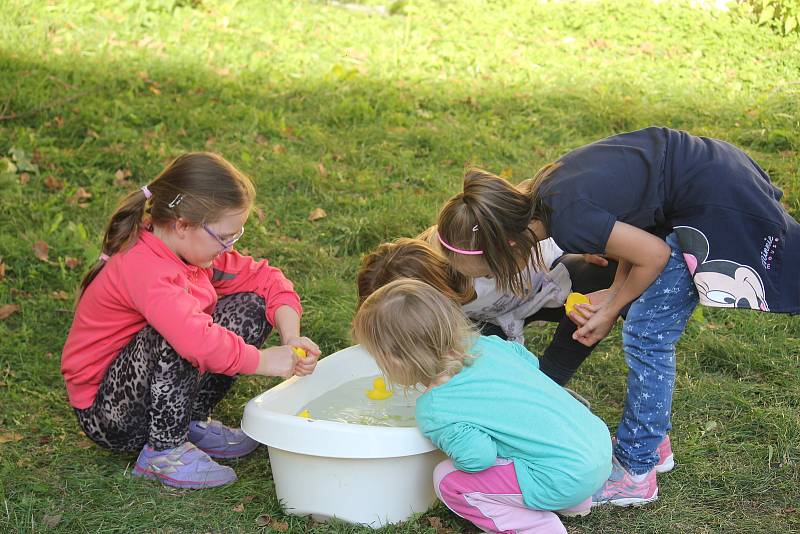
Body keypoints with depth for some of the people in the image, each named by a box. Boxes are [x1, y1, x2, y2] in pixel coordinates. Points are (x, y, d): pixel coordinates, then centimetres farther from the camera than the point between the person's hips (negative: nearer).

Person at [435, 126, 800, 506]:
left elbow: (654, 254, -18)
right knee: (649, 329, 15)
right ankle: (653, 440, 30)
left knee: (647, 333, -5)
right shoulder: (541, 193, -1)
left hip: (715, 201, -9)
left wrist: (611, 309, -4)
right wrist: (613, 297, -2)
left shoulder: (567, 219, -28)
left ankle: (635, 473, 5)